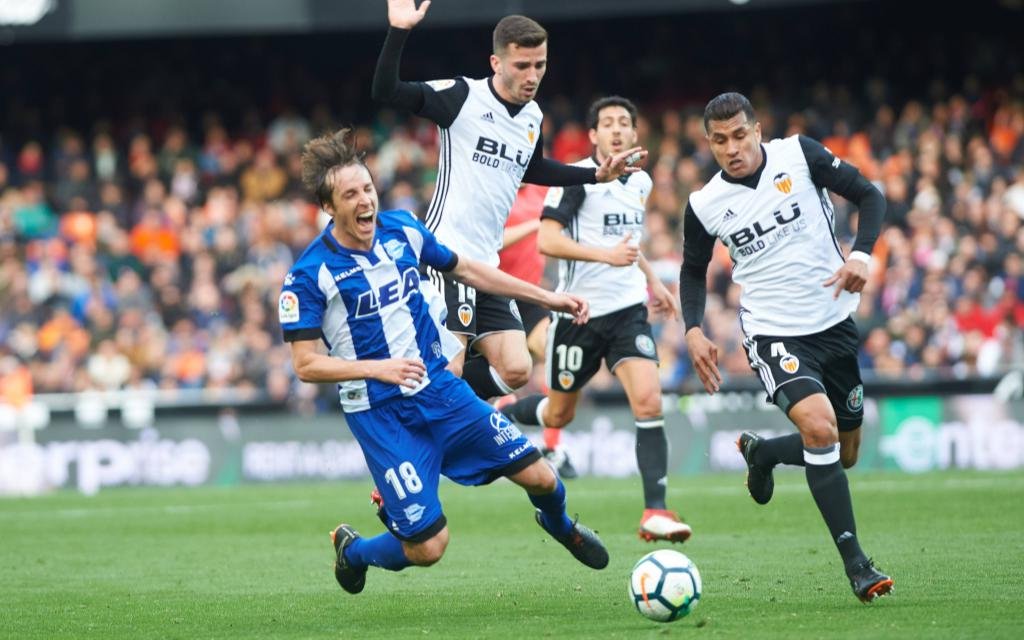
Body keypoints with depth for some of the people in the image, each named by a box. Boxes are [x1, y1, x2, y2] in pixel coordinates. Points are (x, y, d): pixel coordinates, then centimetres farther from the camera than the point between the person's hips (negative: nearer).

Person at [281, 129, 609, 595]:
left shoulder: (403, 230, -1)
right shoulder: (309, 275, -17)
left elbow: (465, 270, 15)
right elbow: (306, 365, -15)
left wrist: (548, 298, 15)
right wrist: (377, 368, -28)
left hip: (440, 389, 5)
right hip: (380, 414, -5)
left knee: (537, 476, 1)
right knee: (427, 548, -9)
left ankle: (560, 525, 38)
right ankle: (352, 550, 24)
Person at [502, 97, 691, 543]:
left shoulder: (640, 183, 11)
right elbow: (547, 240, -20)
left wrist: (652, 280, 26)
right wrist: (606, 255, -29)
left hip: (628, 310, 4)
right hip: (579, 312, -4)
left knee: (648, 402, -16)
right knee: (558, 415, 10)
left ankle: (655, 512, -17)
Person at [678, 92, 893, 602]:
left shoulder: (799, 154, -8)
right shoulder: (705, 206, -6)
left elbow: (869, 197, -1)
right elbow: (693, 270, 11)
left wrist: (861, 255, -18)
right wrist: (693, 331, -4)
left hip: (834, 323, 3)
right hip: (773, 332, -3)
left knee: (843, 455, 11)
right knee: (819, 426, -28)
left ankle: (761, 452, 43)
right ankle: (855, 562, -22)